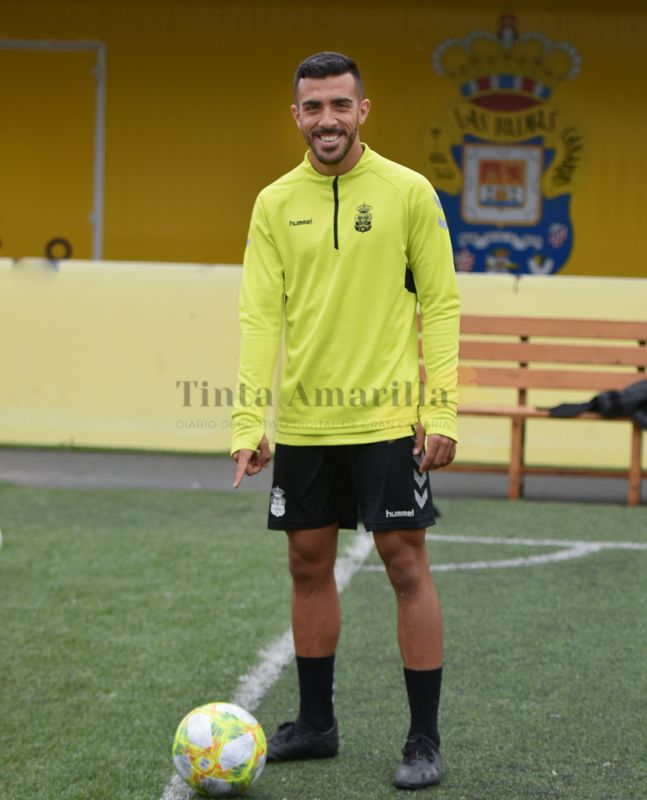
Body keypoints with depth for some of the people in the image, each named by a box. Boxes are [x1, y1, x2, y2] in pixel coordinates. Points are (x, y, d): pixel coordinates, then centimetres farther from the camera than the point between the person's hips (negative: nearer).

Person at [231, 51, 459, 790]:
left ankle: (425, 739, 7)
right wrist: (248, 423, -8)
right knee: (309, 565, 11)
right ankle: (315, 723, 25)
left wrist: (441, 411, -11)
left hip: (386, 417, -3)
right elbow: (259, 313, 0)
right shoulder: (275, 203, 4)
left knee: (406, 565, -2)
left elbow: (440, 303, -3)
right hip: (302, 422, 4)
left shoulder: (408, 193, -3)